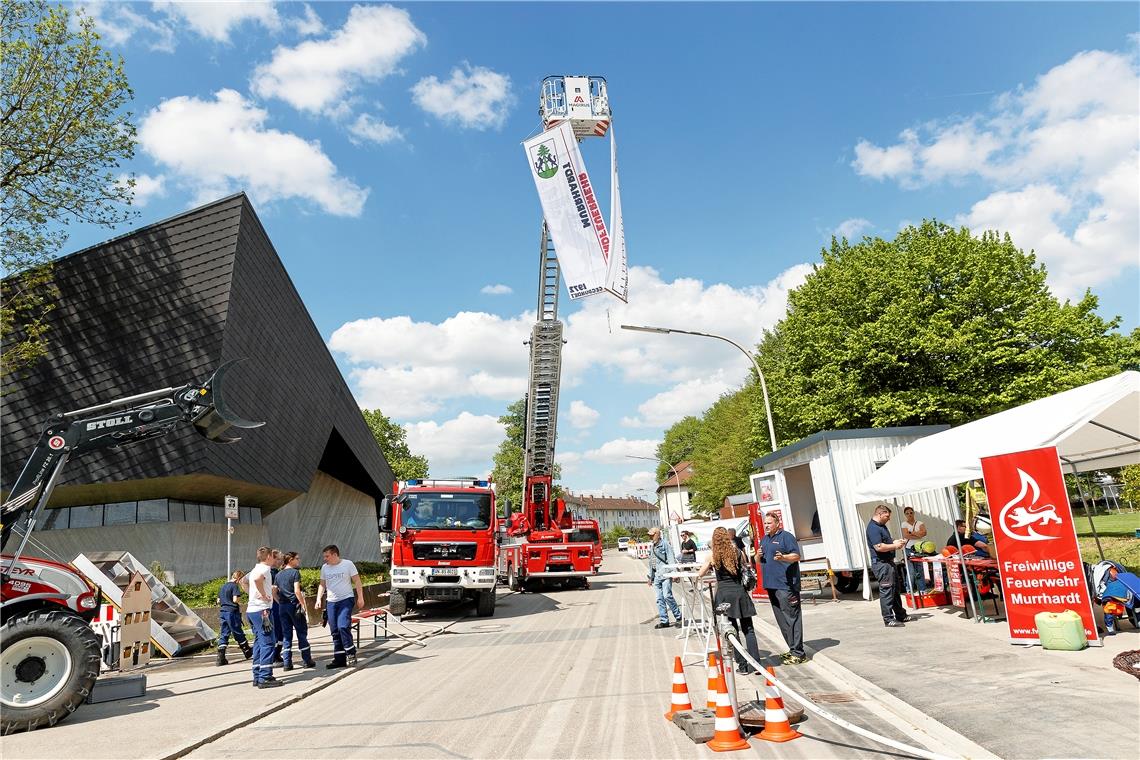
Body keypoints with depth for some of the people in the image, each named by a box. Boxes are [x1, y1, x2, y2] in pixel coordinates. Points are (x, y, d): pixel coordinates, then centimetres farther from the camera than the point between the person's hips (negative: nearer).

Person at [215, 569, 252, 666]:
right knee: (238, 634, 4)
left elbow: (218, 601, 18)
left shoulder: (223, 586, 15)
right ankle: (248, 652, 19)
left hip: (222, 612, 7)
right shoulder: (235, 586, -10)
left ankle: (221, 658, 0)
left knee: (224, 634, 6)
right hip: (232, 612, -7)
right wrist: (240, 603, -1)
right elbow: (235, 599, -20)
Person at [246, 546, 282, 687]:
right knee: (267, 643, -8)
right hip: (261, 610, -10)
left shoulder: (255, 569, 18)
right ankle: (265, 678, -10)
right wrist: (264, 595, -21)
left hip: (251, 610, 10)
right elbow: (257, 579, -32)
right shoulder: (265, 568, -11)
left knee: (258, 643, 13)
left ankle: (257, 677, 16)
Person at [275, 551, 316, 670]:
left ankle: (287, 663, 8)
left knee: (286, 634, 10)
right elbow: (297, 591, -15)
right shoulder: (295, 572, -8)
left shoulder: (278, 575, 12)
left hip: (282, 607, 6)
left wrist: (280, 603, 17)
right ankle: (307, 661, 8)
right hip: (294, 605, -6)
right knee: (302, 633, 3)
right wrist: (303, 605, -13)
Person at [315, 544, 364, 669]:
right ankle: (339, 659, 14)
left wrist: (360, 597, -6)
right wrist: (319, 599, 3)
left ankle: (351, 653, -4)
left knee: (343, 626, -18)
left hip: (346, 600, -5)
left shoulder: (348, 564, -5)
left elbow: (357, 581, -2)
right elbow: (322, 585, 17)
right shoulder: (324, 568, 9)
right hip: (331, 602, 5)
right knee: (335, 631, 6)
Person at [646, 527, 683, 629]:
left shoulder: (665, 544, -4)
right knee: (659, 599, 5)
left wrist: (672, 572, -18)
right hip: (657, 575, 7)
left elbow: (671, 559, -9)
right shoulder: (651, 547, 17)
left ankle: (678, 617, 1)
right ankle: (664, 621, 12)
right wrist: (650, 577, 24)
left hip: (665, 574, -7)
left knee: (667, 595, -14)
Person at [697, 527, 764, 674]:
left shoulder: (712, 557, -1)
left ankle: (742, 665, 10)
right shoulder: (739, 553, 3)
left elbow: (699, 575, 8)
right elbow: (746, 571, 15)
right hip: (739, 592, 2)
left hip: (724, 595, -1)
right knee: (748, 630, 8)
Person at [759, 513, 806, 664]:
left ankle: (798, 653, -4)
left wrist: (783, 557, -28)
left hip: (786, 585, -8)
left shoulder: (786, 537, -5)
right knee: (781, 619, 12)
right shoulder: (764, 539, 18)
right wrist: (759, 556, 2)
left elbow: (796, 556, -10)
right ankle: (793, 649, 20)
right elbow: (760, 561, 24)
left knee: (791, 617, -7)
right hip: (771, 584, 8)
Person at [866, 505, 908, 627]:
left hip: (889, 562, 11)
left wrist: (896, 541, 10)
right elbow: (879, 547, -26)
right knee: (886, 591, -7)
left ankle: (900, 615, 30)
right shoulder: (873, 528, -18)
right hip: (881, 563, -11)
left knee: (895, 589, 18)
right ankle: (888, 619, -2)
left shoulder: (882, 526, 16)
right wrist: (895, 546, -15)